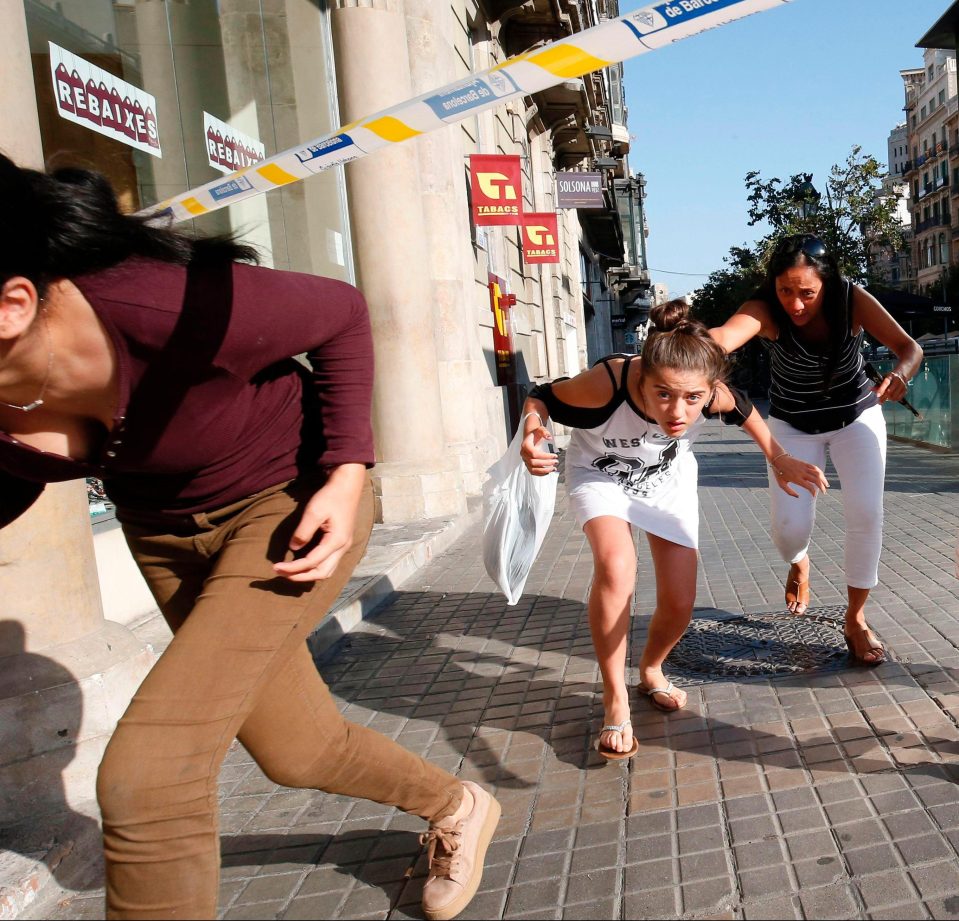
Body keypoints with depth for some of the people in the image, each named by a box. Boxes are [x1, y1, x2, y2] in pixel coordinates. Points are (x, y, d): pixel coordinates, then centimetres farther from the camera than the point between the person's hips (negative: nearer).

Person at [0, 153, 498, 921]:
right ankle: (458, 809, 47)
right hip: (164, 531, 6)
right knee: (296, 752, 18)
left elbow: (341, 313, -16)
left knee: (145, 775, -17)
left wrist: (347, 474, -23)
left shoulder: (174, 307, -35)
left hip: (293, 505, -6)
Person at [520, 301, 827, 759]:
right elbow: (540, 397, -25)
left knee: (679, 605, 0)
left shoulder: (712, 394, -32)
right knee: (616, 565, -31)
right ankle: (615, 700, -12)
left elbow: (743, 410, -7)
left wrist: (781, 460, -4)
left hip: (670, 479, 3)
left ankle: (651, 671, 35)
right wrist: (532, 434, -45)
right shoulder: (607, 383, -42)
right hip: (600, 474, -3)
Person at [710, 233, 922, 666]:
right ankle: (798, 562, 31)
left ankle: (856, 619, 6)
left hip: (856, 416, 1)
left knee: (866, 513, -15)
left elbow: (909, 346, -25)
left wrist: (900, 374, -49)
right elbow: (726, 335, -50)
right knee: (789, 528, -10)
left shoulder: (853, 299, -22)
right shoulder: (765, 309, -28)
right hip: (793, 426, -1)